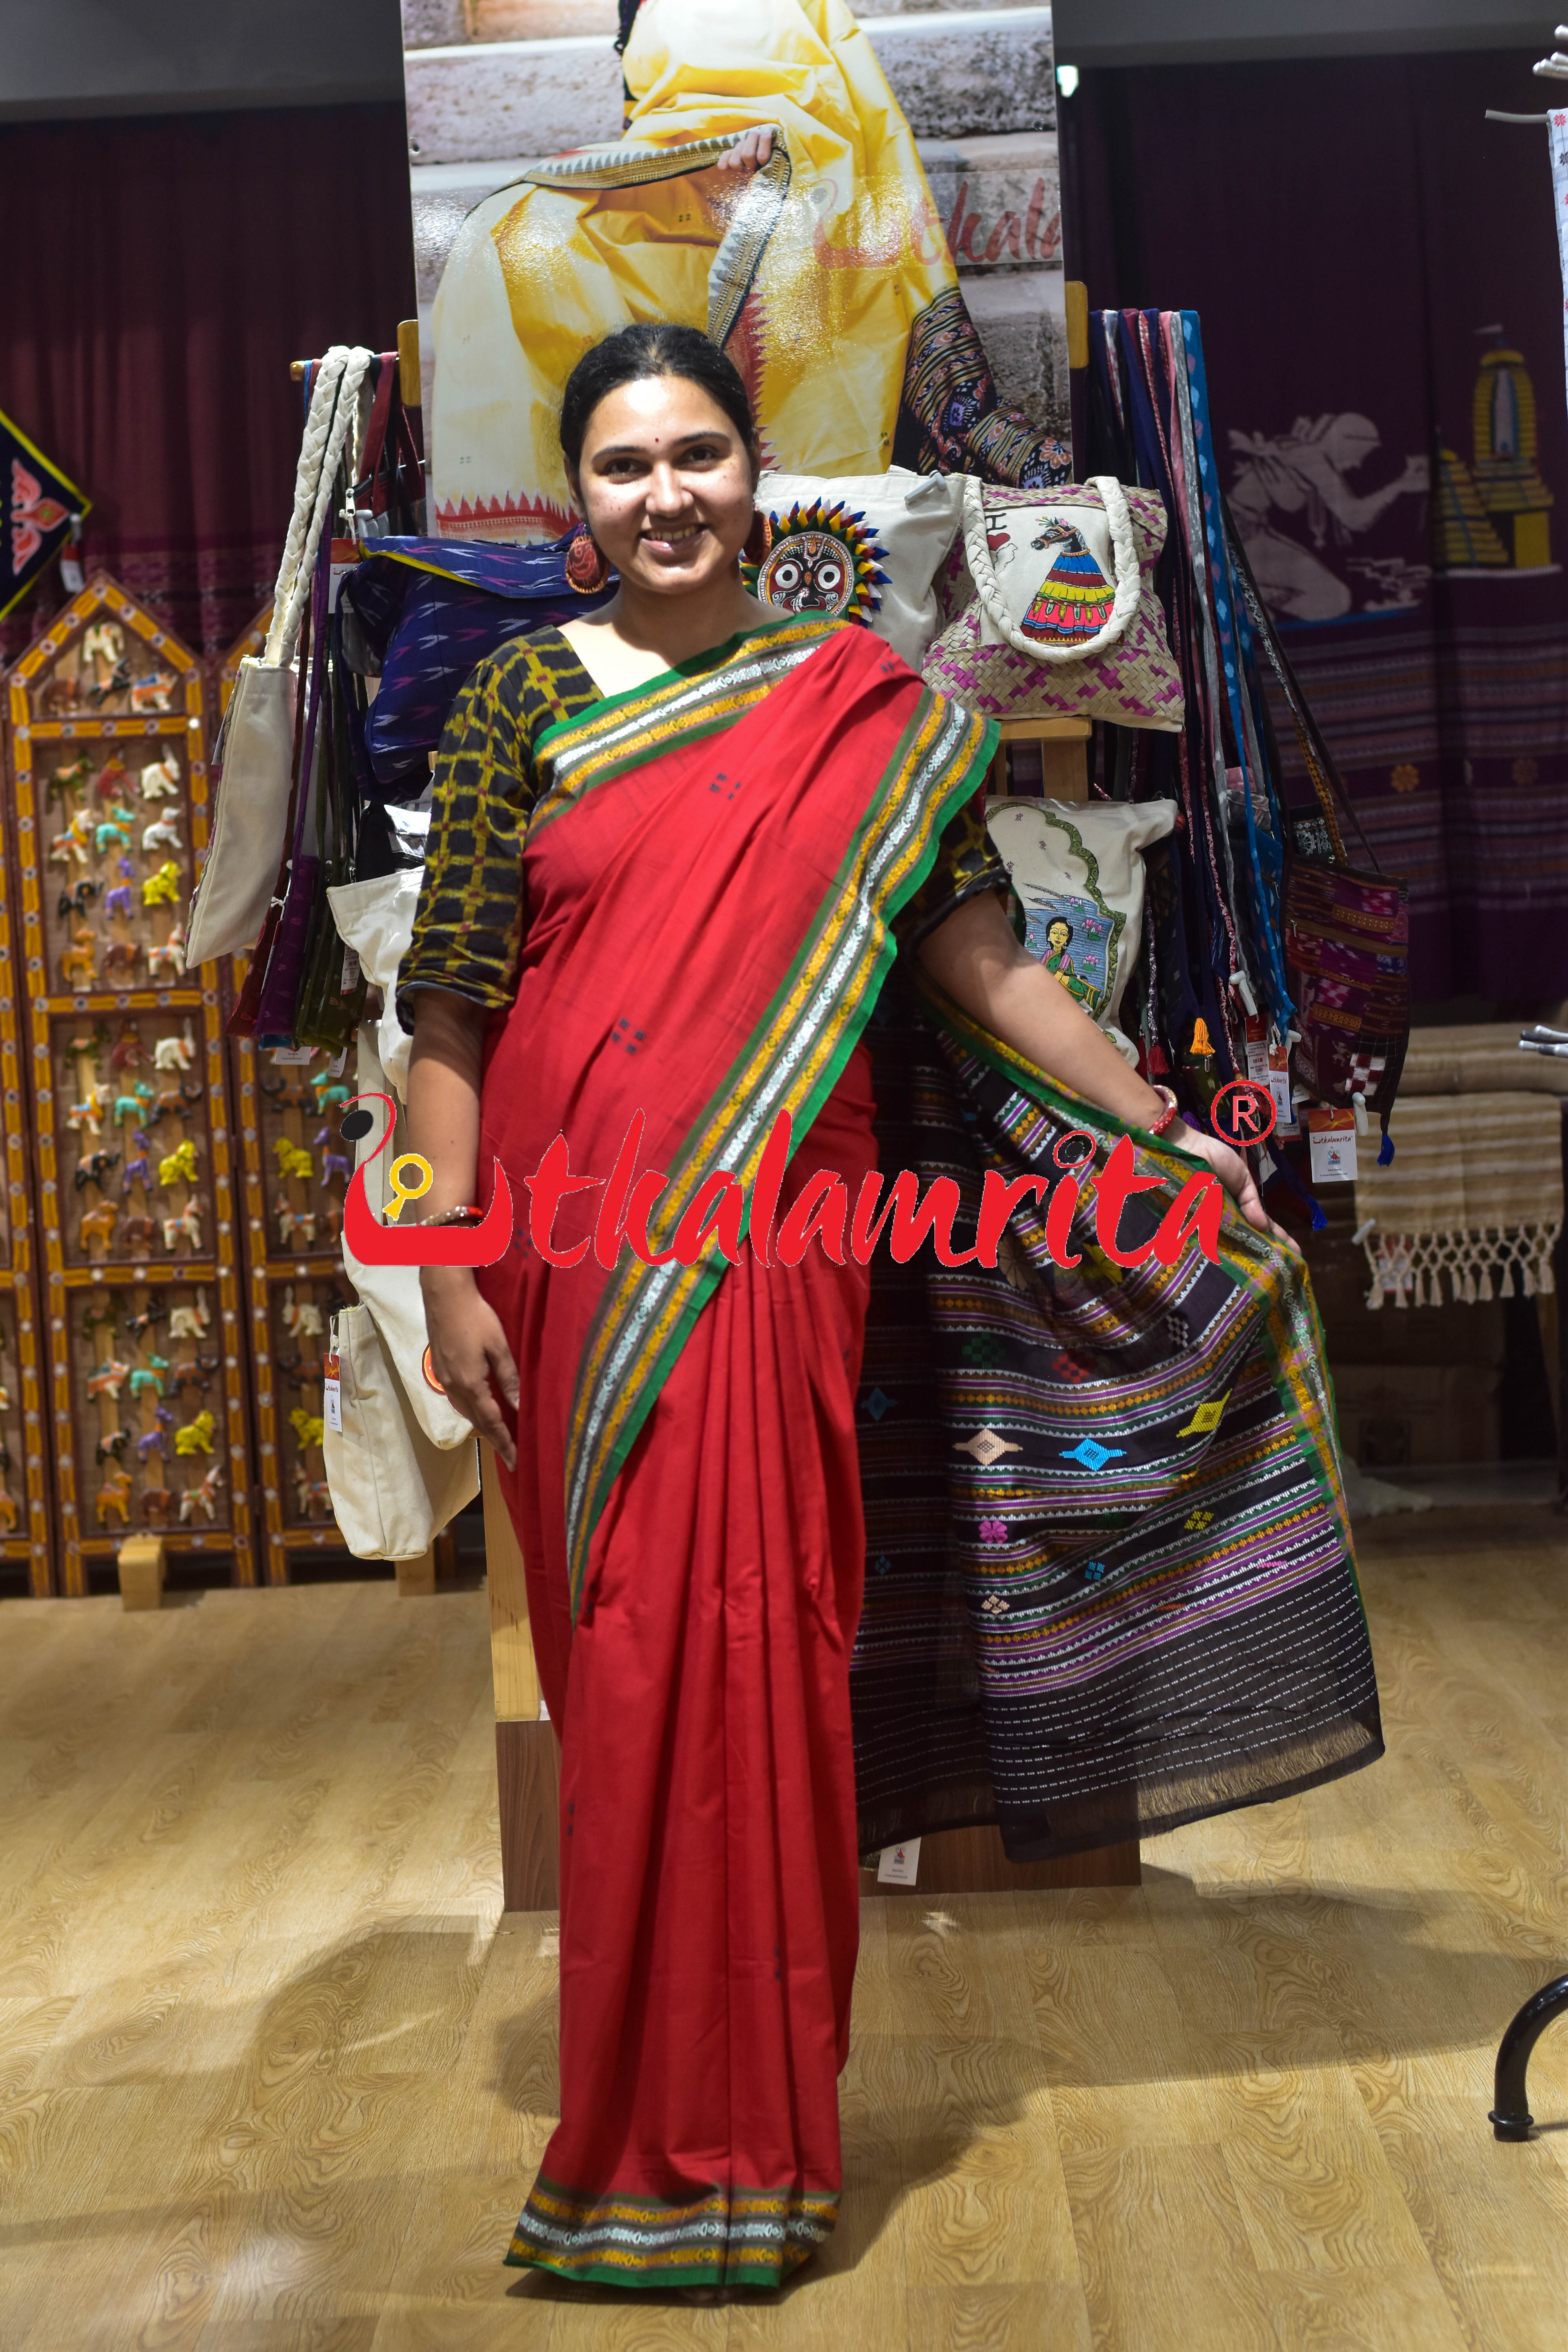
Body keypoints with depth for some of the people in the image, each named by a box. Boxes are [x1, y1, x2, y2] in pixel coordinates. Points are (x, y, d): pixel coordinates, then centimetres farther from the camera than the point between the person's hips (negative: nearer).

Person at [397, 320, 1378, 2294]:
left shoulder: (866, 708, 7)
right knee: (622, 1667, 5)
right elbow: (449, 1006, 1)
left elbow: (978, 955, 8)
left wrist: (1162, 1128, 3)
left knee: (758, 1657, 0)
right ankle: (654, 2129, 23)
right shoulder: (522, 699, 4)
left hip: (773, 1254, 0)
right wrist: (450, 1273, -5)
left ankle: (746, 2136, 18)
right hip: (574, 1258, 0)